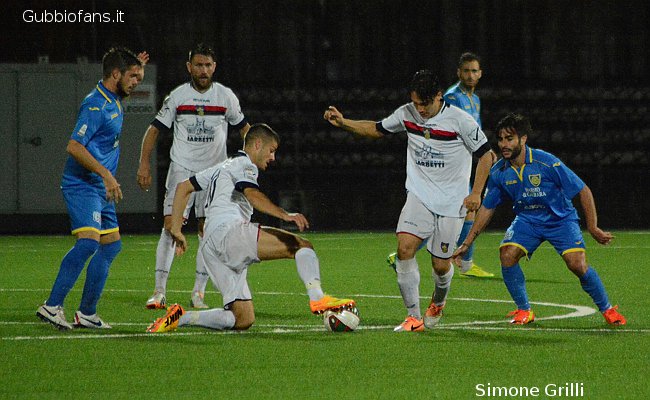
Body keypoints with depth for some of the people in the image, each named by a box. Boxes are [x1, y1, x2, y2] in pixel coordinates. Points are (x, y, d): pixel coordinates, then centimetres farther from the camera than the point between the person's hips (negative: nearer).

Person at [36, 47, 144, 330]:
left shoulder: (114, 102, 14)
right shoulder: (95, 105, -17)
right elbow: (74, 147, -25)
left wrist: (135, 66, 27)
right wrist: (106, 174, -30)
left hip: (101, 189, 10)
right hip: (83, 186, -10)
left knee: (111, 245, 10)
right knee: (89, 241, -23)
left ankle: (87, 314, 15)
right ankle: (52, 306, -23)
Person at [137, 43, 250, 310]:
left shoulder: (225, 96, 3)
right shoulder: (177, 96, 0)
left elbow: (243, 127, 16)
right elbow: (155, 129, 5)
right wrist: (144, 164, -3)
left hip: (214, 171, 1)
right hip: (181, 168, -1)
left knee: (208, 230, -2)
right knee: (171, 225, -12)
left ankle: (198, 293, 6)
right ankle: (159, 292, -10)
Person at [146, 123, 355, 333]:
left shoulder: (222, 167, 34)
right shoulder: (244, 164, 6)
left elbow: (183, 188, 35)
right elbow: (252, 195, -15)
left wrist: (176, 230, 29)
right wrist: (285, 215, -27)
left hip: (209, 248, 9)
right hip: (228, 231, -9)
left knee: (243, 320, 5)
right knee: (302, 245, -16)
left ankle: (180, 318, -2)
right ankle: (318, 299, -38)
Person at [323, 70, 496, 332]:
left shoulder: (460, 120, -11)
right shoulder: (407, 114, 0)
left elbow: (486, 154, -3)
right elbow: (376, 129, 16)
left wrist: (476, 193, -8)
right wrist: (343, 123, 2)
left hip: (452, 202, -3)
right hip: (419, 195, 3)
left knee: (440, 264, 0)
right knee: (405, 247, -19)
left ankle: (438, 302, 36)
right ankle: (414, 318, -13)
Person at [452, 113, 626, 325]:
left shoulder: (546, 163, -23)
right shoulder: (498, 172, -10)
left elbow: (583, 191, -15)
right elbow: (487, 208, 4)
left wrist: (593, 228, -16)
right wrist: (467, 243, 4)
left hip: (560, 218, -4)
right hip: (526, 220, 4)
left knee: (577, 264, -22)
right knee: (507, 254, -23)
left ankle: (607, 309, 2)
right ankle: (524, 311, -4)